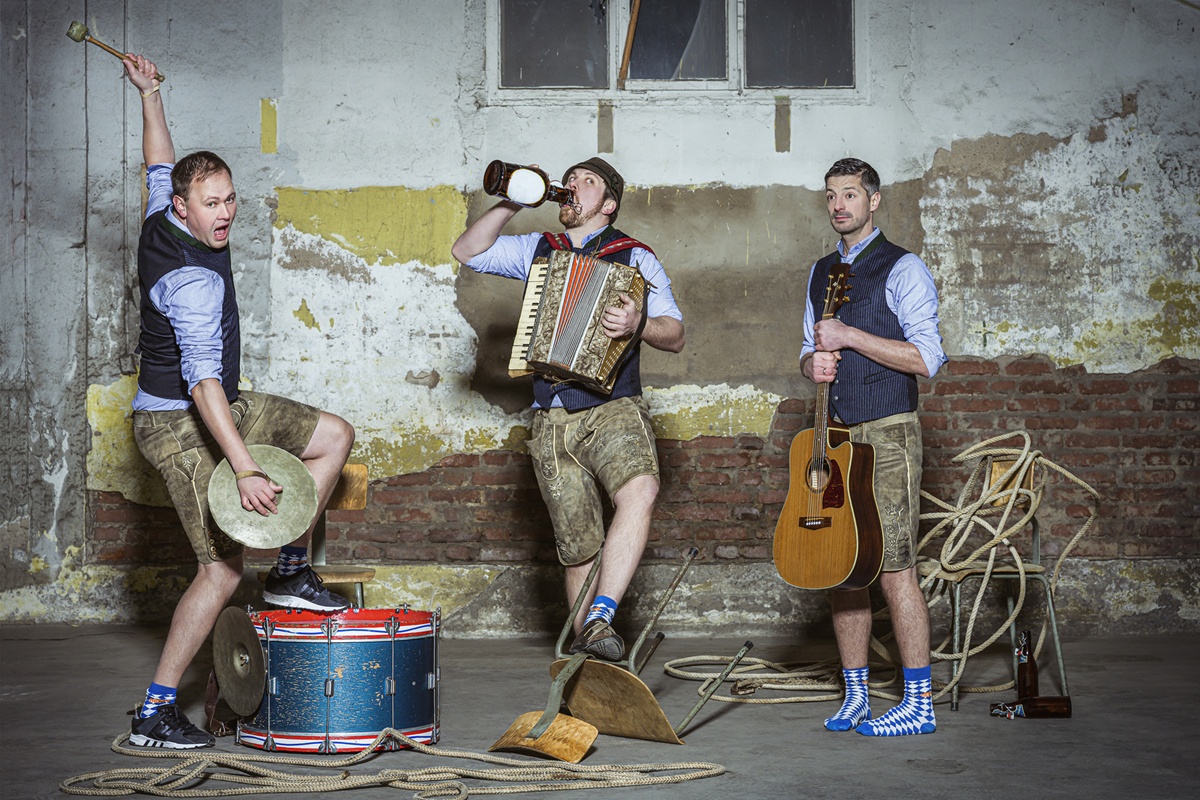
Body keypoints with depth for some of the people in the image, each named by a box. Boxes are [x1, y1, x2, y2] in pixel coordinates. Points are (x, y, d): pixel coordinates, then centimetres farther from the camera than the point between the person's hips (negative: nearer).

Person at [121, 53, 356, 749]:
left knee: (334, 436, 10)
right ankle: (156, 712, -8)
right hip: (179, 425, -10)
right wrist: (243, 467, -44)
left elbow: (161, 165, 24)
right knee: (223, 570, -13)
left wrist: (151, 95, 29)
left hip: (225, 406, 10)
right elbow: (202, 381, -37)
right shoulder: (192, 279, -28)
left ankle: (291, 569, 13)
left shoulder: (163, 218, -1)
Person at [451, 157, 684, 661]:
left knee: (639, 491, -33)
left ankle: (599, 620, -38)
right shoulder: (538, 250, 19)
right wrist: (511, 204, 7)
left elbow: (676, 336, 1)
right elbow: (467, 251, 19)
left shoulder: (635, 259, 7)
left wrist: (639, 324, -21)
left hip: (613, 408, -3)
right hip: (552, 420, 4)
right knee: (579, 546, 4)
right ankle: (587, 648, 15)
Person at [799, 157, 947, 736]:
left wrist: (849, 337, -15)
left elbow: (926, 358, -12)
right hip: (834, 435, 7)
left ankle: (919, 704, -4)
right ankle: (855, 696, 16)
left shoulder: (902, 269, -4)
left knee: (893, 567, -10)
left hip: (888, 433, -7)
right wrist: (812, 362, 0)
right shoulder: (820, 274, 17)